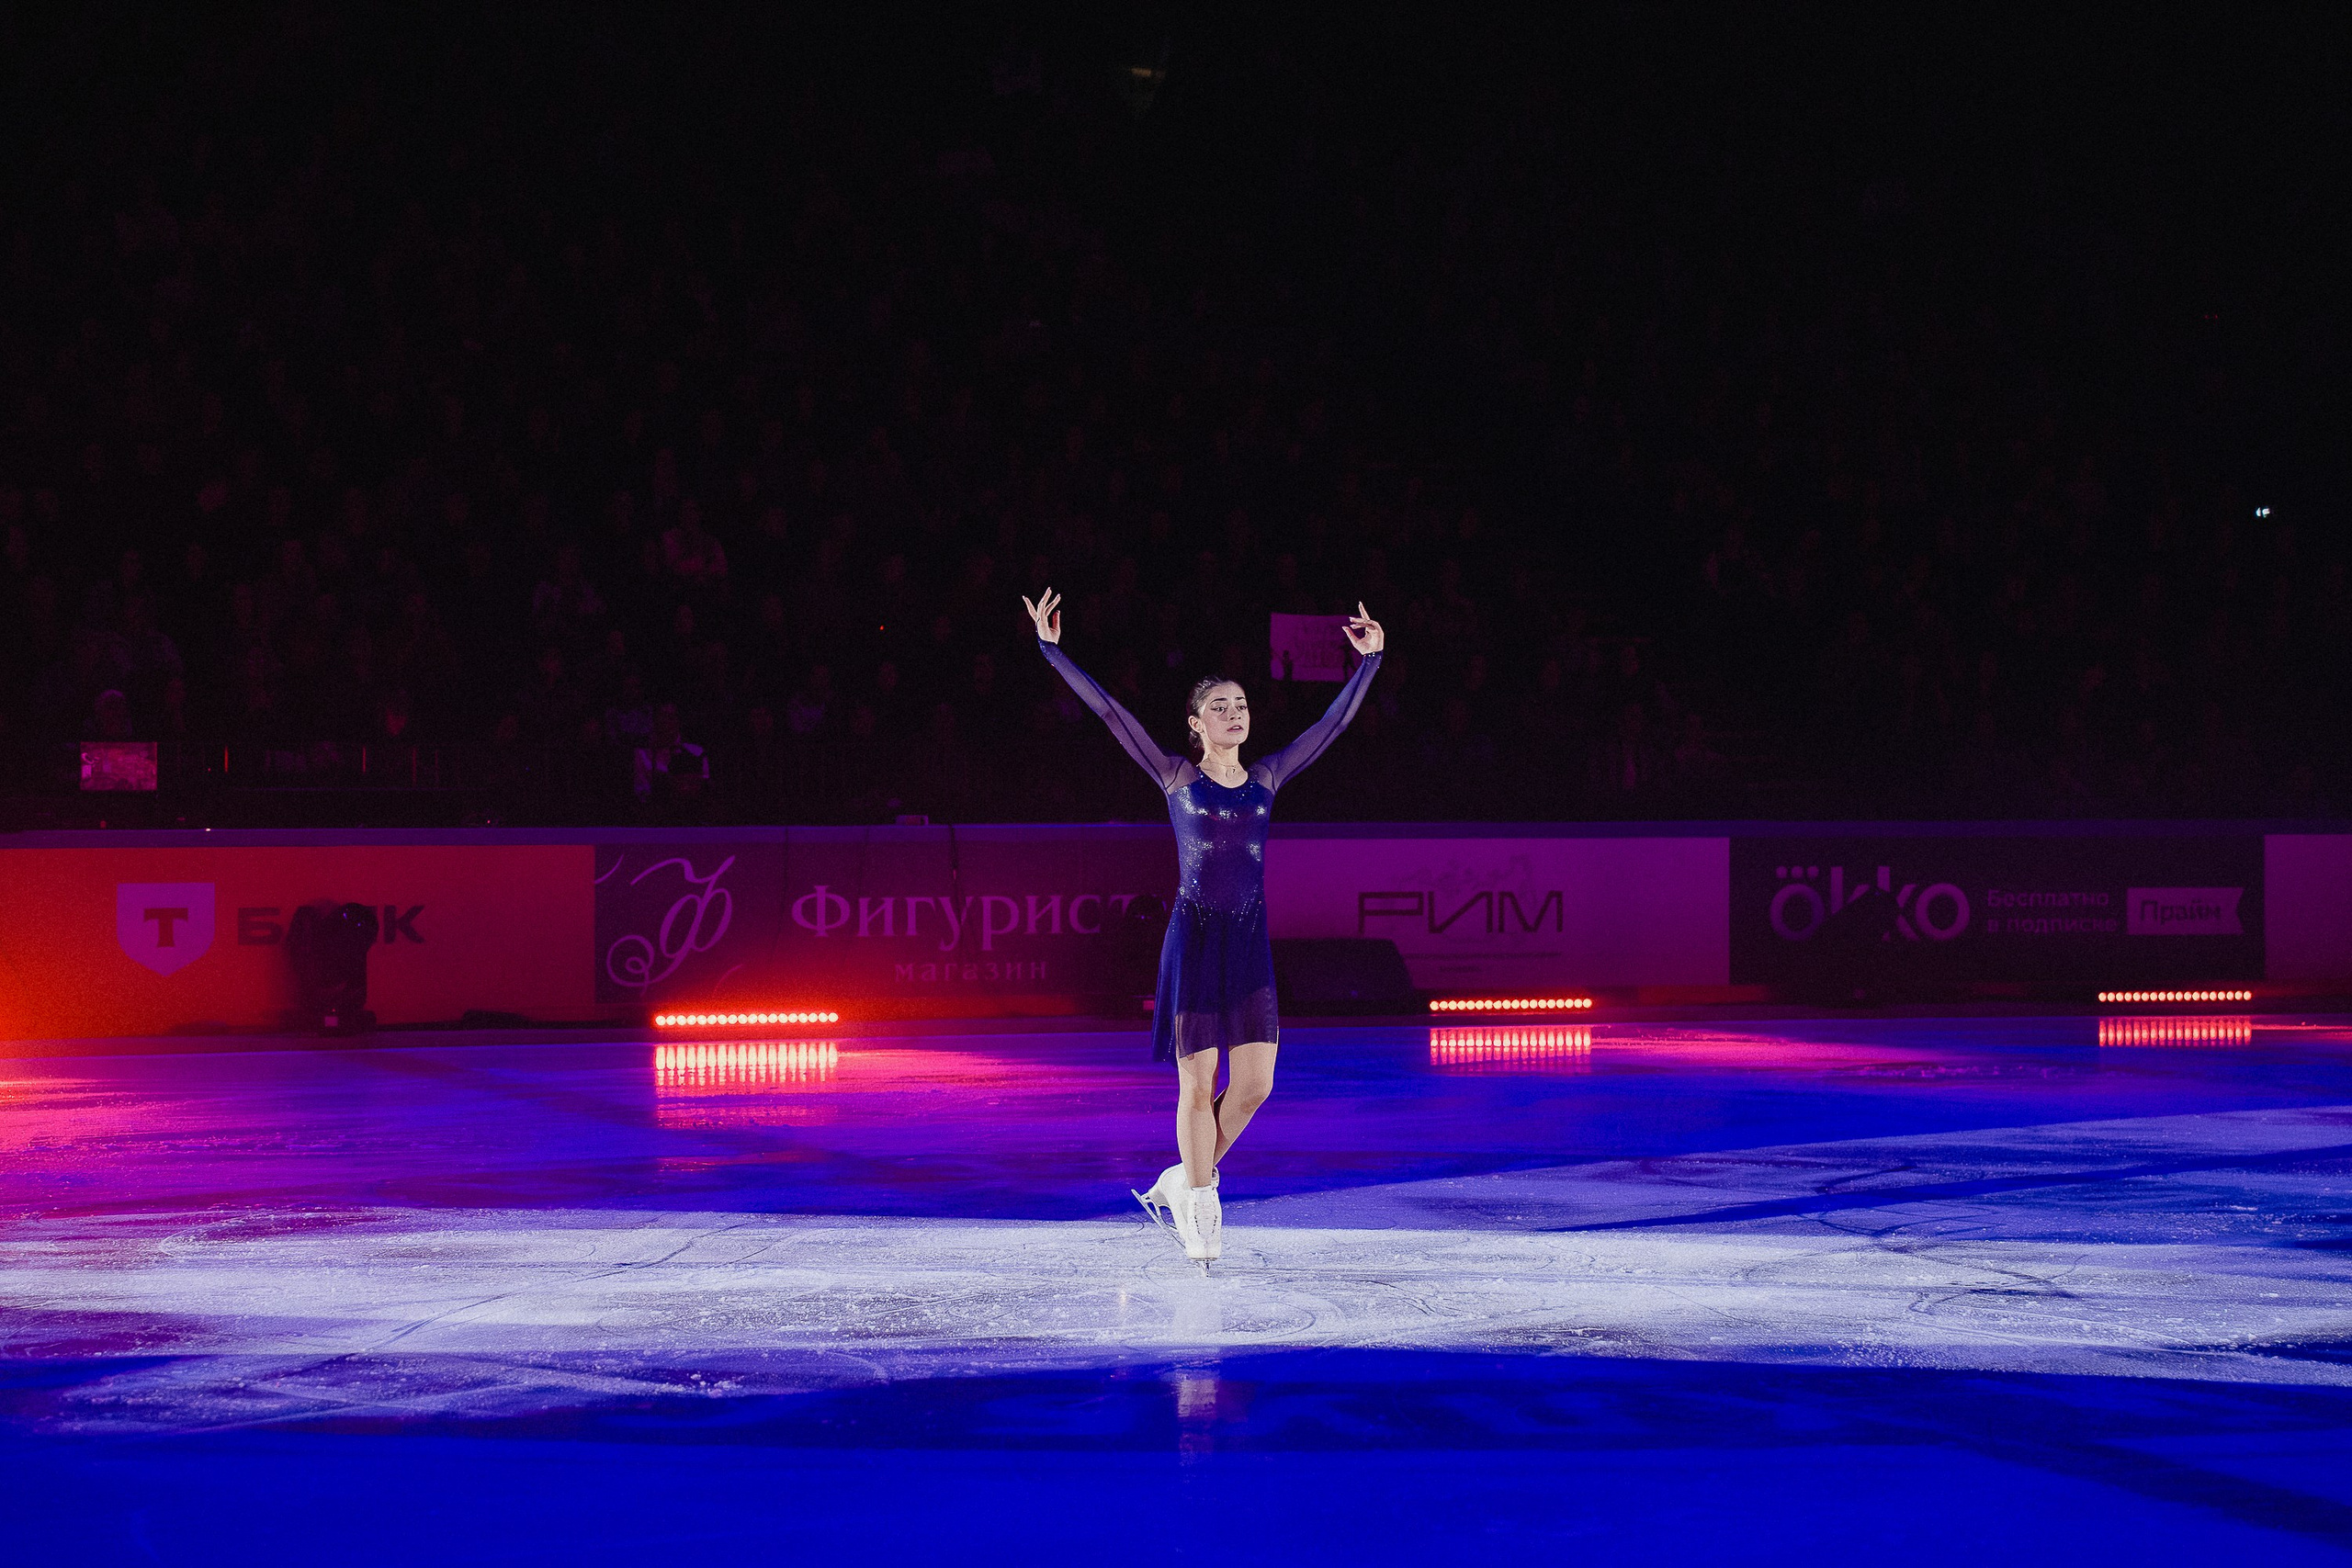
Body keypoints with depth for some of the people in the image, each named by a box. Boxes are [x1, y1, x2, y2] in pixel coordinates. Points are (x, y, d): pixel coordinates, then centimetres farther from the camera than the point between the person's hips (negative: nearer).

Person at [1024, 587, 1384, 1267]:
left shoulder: (1266, 777, 9)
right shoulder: (1176, 776, 0)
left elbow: (1334, 722, 12)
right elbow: (1110, 712, -4)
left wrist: (1368, 661, 11)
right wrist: (1052, 649, -8)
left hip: (1250, 942, 4)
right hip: (1194, 936, -4)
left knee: (1255, 1082, -2)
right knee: (1197, 1082, 0)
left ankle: (1182, 1181, 18)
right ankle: (1200, 1208, 13)